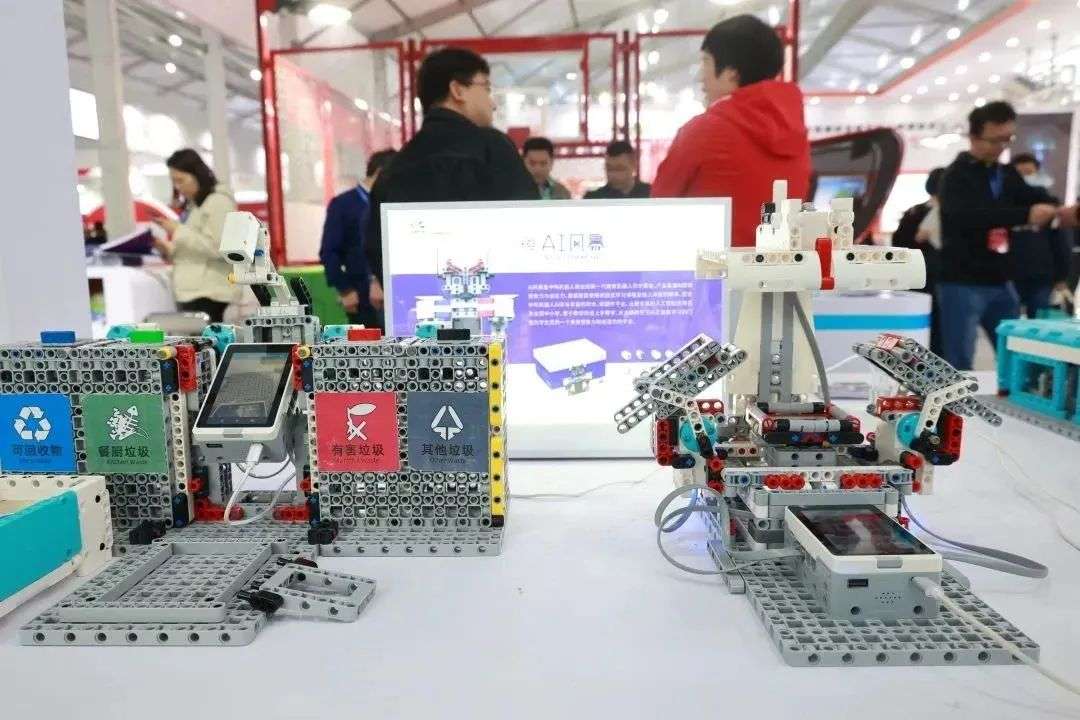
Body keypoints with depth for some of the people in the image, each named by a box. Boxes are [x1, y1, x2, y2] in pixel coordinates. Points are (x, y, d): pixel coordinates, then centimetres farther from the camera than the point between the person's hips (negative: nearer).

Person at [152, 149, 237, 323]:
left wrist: (178, 231, -13)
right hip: (190, 291, 9)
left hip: (207, 293, -9)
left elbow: (218, 248, -17)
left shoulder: (219, 202, -5)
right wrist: (168, 250, 8)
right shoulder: (192, 206, 22)